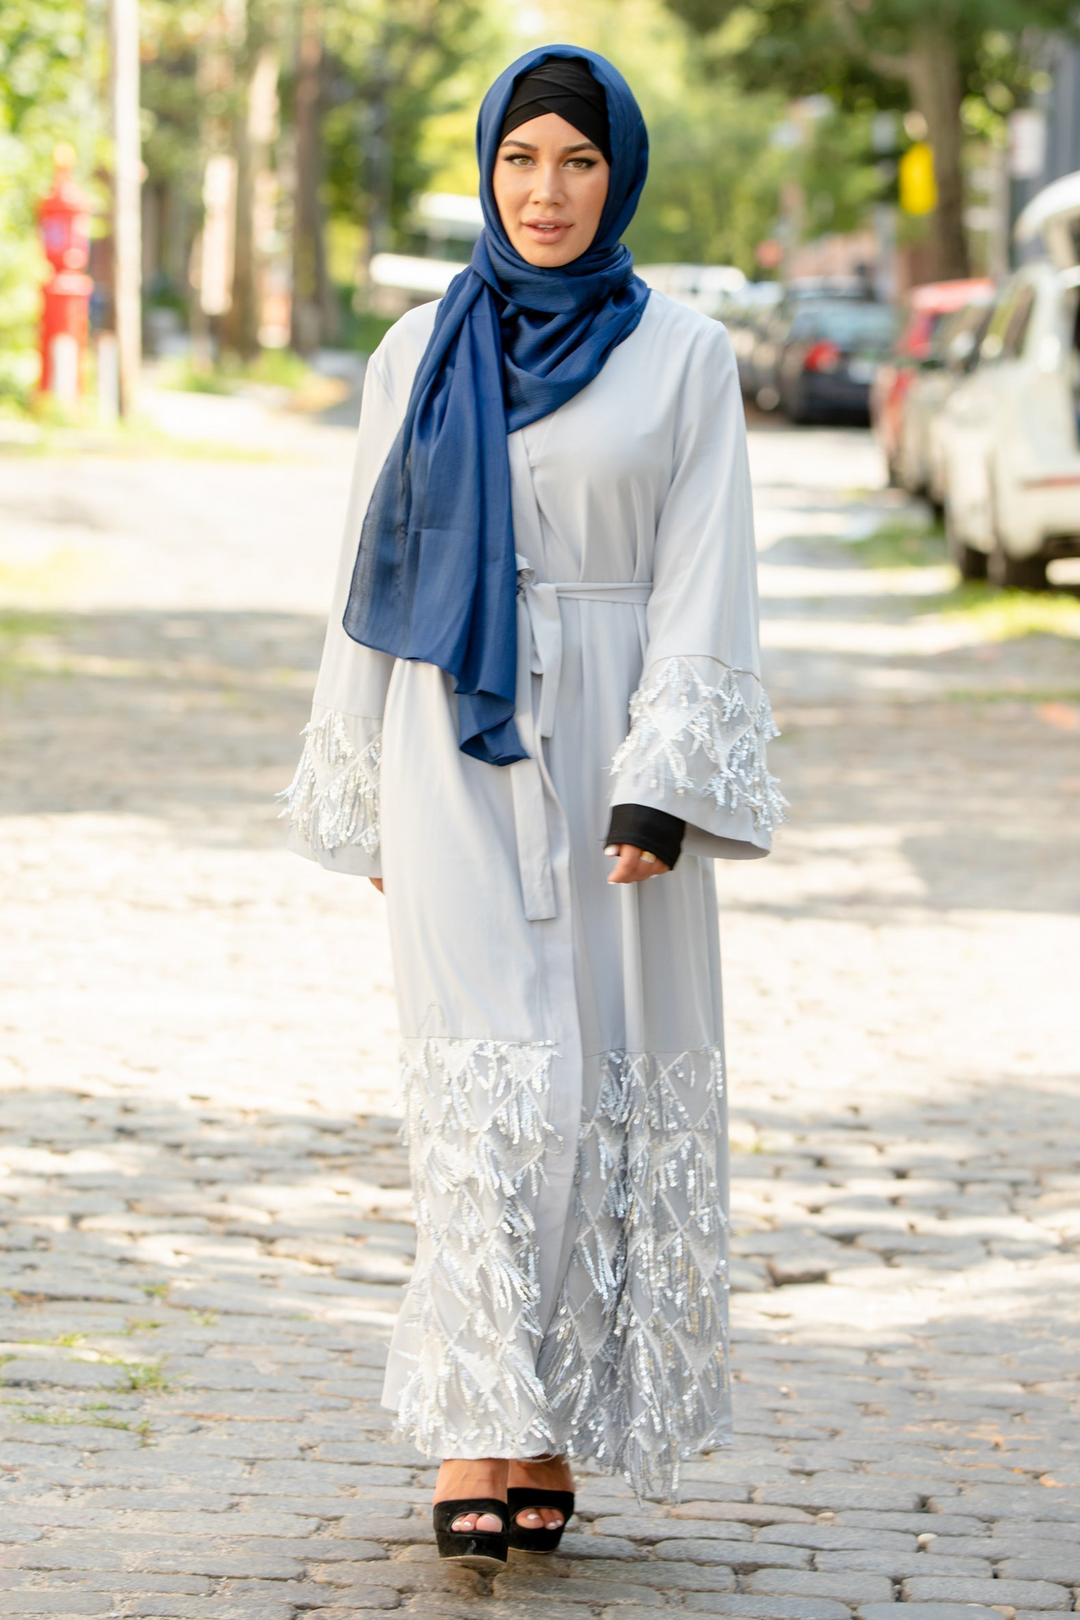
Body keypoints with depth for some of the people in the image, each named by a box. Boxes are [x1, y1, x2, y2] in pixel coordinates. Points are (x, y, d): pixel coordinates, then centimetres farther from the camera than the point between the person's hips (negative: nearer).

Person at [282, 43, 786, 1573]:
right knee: (493, 1077, -10)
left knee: (609, 1086, 2)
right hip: (459, 750, 0)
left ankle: (556, 1432, 12)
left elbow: (703, 583, -4)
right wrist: (366, 796, 9)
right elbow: (373, 578, 11)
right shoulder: (421, 354, 7)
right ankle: (475, 1433, -10)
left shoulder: (682, 354, 2)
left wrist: (661, 787, -14)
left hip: (612, 754, 0)